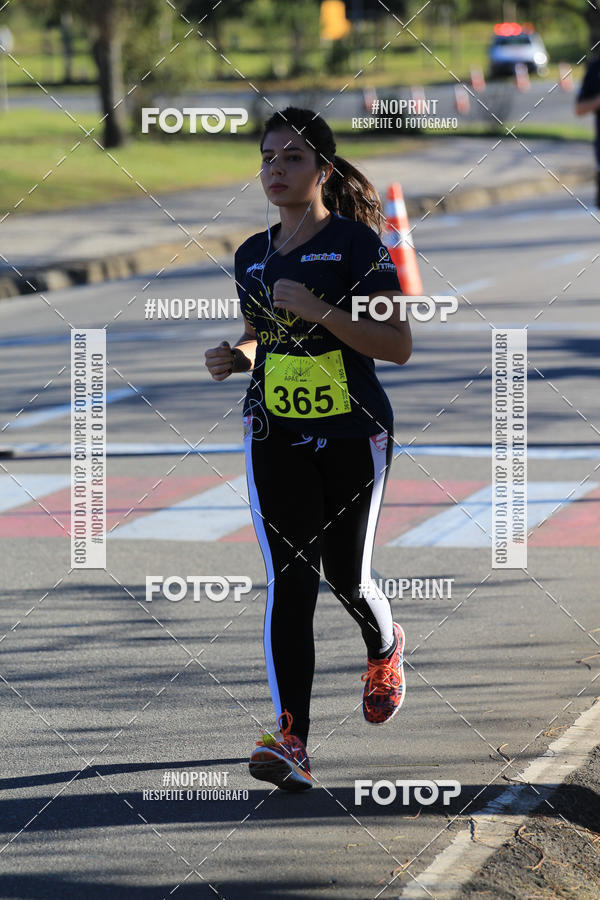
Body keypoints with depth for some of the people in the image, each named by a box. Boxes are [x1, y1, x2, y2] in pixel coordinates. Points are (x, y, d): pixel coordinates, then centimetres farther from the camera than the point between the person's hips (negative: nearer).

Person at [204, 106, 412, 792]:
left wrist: (316, 308, -23)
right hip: (275, 437, 3)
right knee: (289, 580, -10)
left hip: (353, 436, -3)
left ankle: (384, 647, 43)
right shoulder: (253, 256, 10)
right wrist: (237, 356, 2)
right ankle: (290, 740, -18)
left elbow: (397, 345, -14)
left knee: (346, 576, 6)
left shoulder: (356, 243, -8)